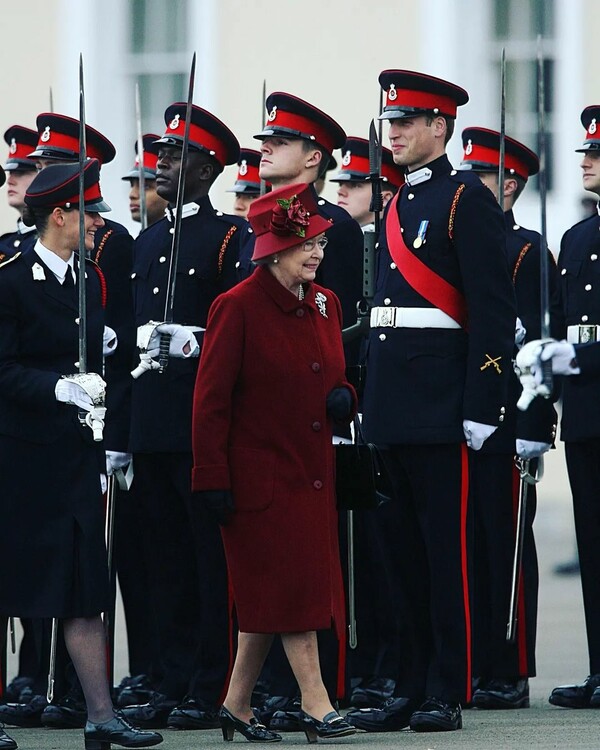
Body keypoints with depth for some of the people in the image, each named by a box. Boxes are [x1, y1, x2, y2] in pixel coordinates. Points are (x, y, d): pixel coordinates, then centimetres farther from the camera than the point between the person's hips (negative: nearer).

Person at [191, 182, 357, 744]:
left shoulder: (324, 305, 10)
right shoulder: (237, 308, -11)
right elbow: (210, 400, -12)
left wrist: (343, 397, -2)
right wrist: (212, 480, -15)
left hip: (312, 476, 7)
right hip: (261, 476, -7)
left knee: (271, 598, 9)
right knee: (291, 591, -9)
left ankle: (237, 707, 17)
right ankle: (316, 707, -9)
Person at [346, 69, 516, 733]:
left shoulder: (466, 200, -7)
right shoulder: (398, 207, 18)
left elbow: (494, 310, -12)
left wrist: (482, 405, -17)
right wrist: (370, 401, 16)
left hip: (442, 407, -8)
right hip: (397, 414, 8)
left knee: (447, 550, -4)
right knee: (408, 553, 10)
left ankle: (448, 695, -1)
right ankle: (412, 690, 14)